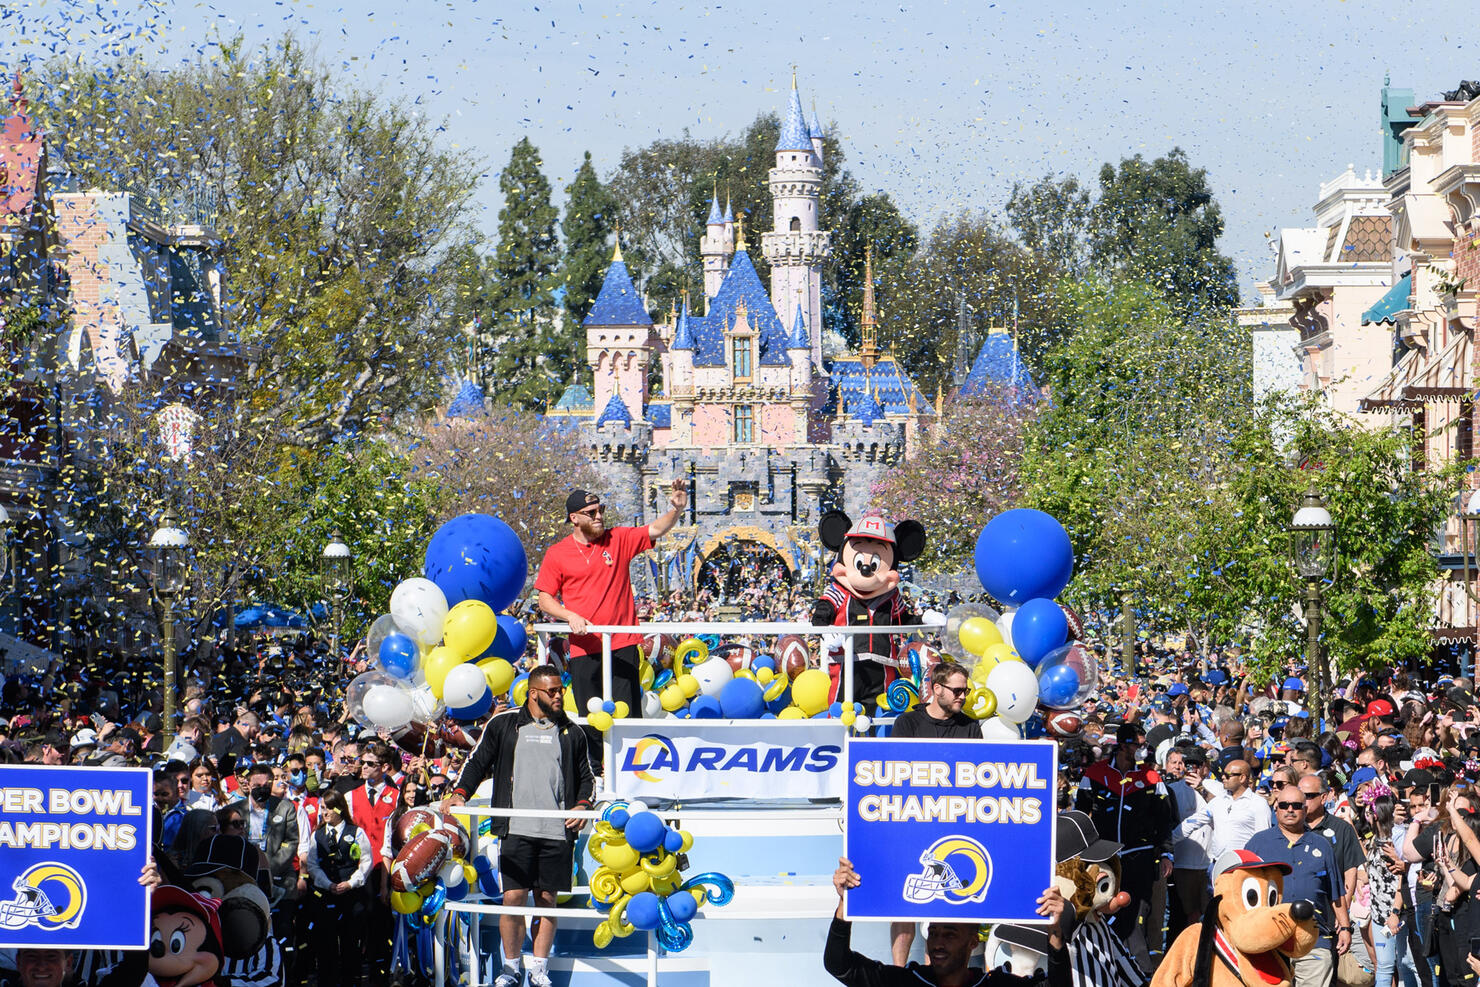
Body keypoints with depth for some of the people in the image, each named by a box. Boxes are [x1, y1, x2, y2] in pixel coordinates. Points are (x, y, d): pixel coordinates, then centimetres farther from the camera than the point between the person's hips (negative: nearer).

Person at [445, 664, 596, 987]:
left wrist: (581, 805, 0)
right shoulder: (503, 725, 9)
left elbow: (586, 776, 19)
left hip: (557, 831, 2)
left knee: (547, 898, 3)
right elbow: (478, 762, 10)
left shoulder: (571, 733, 14)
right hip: (516, 828, -2)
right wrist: (460, 792, -5)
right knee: (513, 897, -5)